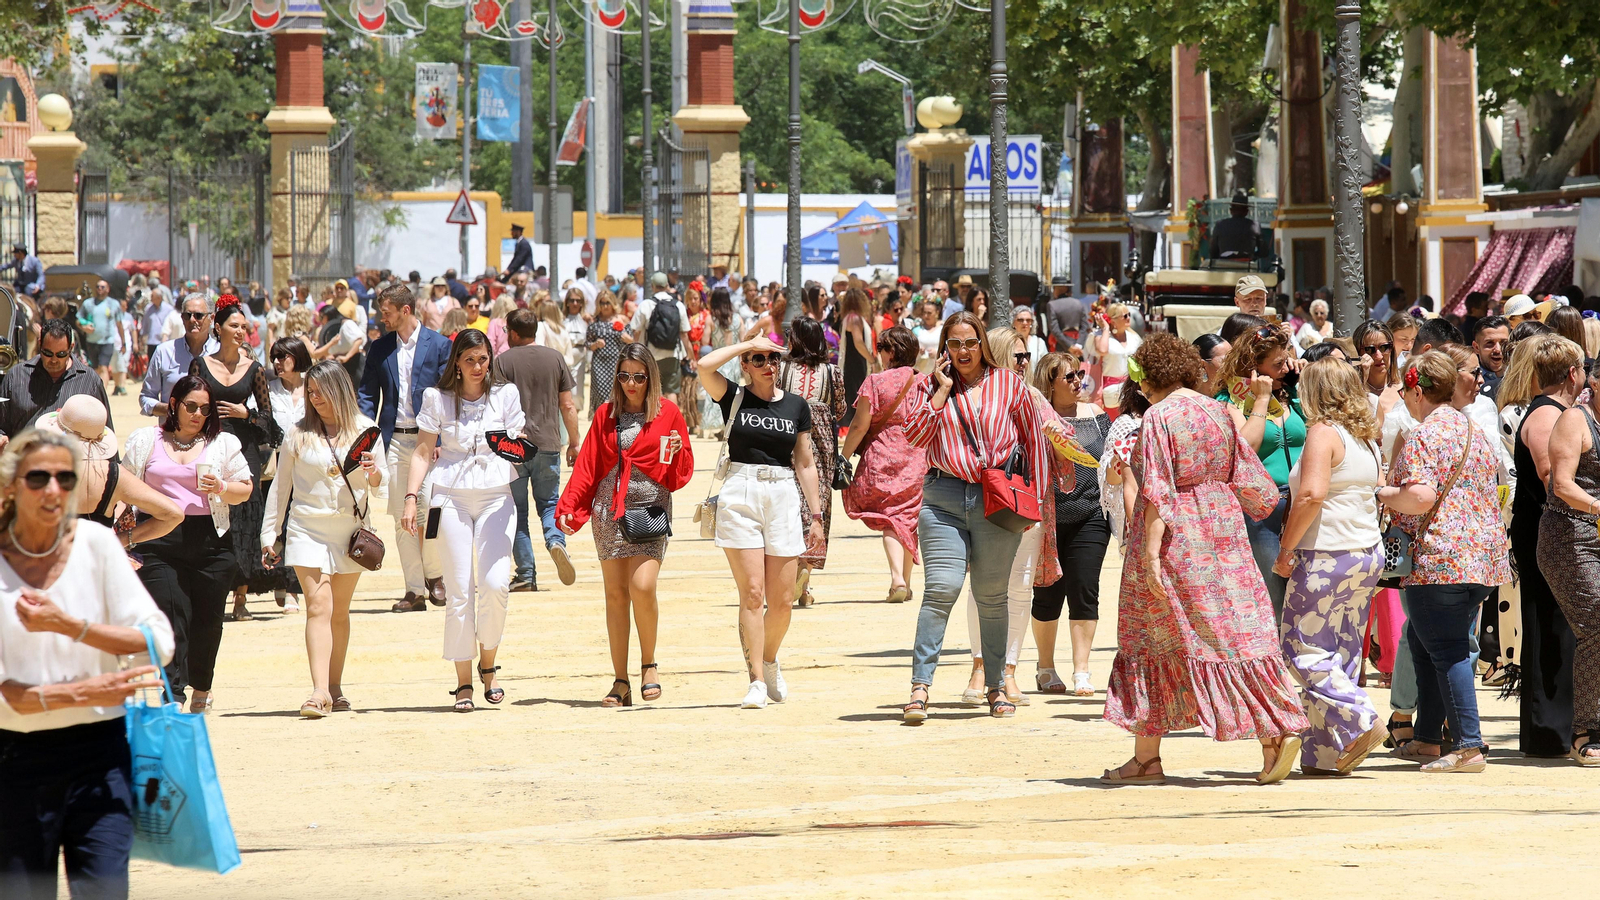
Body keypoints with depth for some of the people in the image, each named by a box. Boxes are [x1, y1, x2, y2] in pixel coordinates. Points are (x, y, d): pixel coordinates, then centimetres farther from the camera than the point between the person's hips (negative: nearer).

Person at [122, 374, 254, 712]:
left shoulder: (223, 444, 12)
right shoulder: (145, 441, 11)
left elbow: (245, 490, 14)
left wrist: (221, 488, -7)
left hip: (209, 541, 1)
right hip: (158, 541, -1)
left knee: (206, 619, 5)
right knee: (169, 615, -12)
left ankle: (201, 690, 23)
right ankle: (173, 694, -15)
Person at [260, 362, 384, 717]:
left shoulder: (364, 429, 5)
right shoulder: (298, 434, 4)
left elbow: (380, 486, 9)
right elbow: (281, 486, 11)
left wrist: (374, 472, -14)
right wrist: (268, 534, 10)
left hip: (350, 528, 1)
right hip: (307, 528, -1)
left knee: (339, 611, 8)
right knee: (318, 606, -13)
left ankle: (335, 689, 18)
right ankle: (319, 691, -22)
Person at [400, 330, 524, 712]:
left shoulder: (505, 395, 8)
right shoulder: (437, 399, 5)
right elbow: (423, 451, 6)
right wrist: (411, 498, -3)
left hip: (496, 497, 1)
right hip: (451, 497, -1)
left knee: (495, 583, -14)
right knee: (459, 591, -4)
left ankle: (488, 663, 9)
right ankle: (463, 683, 2)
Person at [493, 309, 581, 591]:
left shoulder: (503, 361, -4)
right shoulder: (554, 359, 5)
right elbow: (568, 406, 7)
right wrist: (574, 443, 15)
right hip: (548, 445, 2)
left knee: (517, 511, 5)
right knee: (549, 503, 14)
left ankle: (526, 575, 2)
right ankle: (555, 540, -16)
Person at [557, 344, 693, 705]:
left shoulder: (667, 413, 6)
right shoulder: (606, 415, 12)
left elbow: (681, 473, 7)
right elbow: (586, 466, 10)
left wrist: (674, 453, -14)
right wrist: (567, 508, 0)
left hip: (650, 508, -3)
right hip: (608, 511, 3)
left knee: (642, 587, -18)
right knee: (615, 594, 1)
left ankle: (649, 663, 4)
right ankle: (620, 682, 5)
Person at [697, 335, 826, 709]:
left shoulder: (796, 406, 11)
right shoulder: (734, 398, 4)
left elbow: (805, 464, 13)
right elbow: (705, 366, -16)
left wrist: (816, 515, 9)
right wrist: (748, 344, -7)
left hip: (783, 498, 3)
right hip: (740, 496, -2)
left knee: (782, 601, 2)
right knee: (752, 593, -10)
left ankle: (769, 660, 30)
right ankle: (756, 681, -6)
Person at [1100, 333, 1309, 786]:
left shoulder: (1159, 417, -11)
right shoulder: (1222, 413, 7)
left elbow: (1157, 492, -17)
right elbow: (1248, 480, 10)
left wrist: (1150, 552, -19)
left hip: (1175, 538, -6)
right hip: (1223, 532, 6)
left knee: (1151, 640, 4)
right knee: (1237, 631, 5)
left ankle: (1147, 757, 6)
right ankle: (1276, 728, -12)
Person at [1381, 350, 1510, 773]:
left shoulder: (1424, 437, -11)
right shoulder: (1475, 432, 17)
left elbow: (1420, 498, -23)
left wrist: (1382, 494, -5)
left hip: (1438, 559, -9)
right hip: (1484, 557, 9)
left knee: (1446, 653, -8)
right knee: (1423, 642, 18)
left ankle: (1469, 747, -13)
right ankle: (1427, 739, 21)